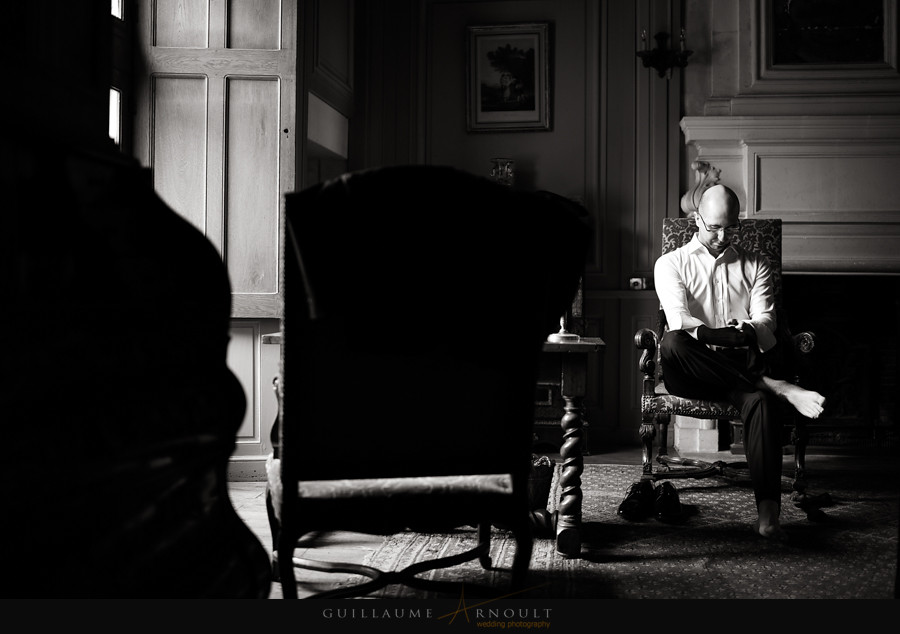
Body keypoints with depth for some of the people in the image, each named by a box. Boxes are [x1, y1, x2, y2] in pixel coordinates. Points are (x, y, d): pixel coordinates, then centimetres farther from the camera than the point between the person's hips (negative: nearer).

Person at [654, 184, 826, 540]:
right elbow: (679, 322, -6)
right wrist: (715, 335, -25)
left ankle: (768, 512, -42)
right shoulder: (671, 264, 12)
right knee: (672, 344, -36)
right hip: (693, 374, -1)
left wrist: (745, 333, -21)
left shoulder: (756, 266, 19)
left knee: (760, 400, -34)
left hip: (744, 367, 1)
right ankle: (777, 387, -32)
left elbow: (765, 325, 3)